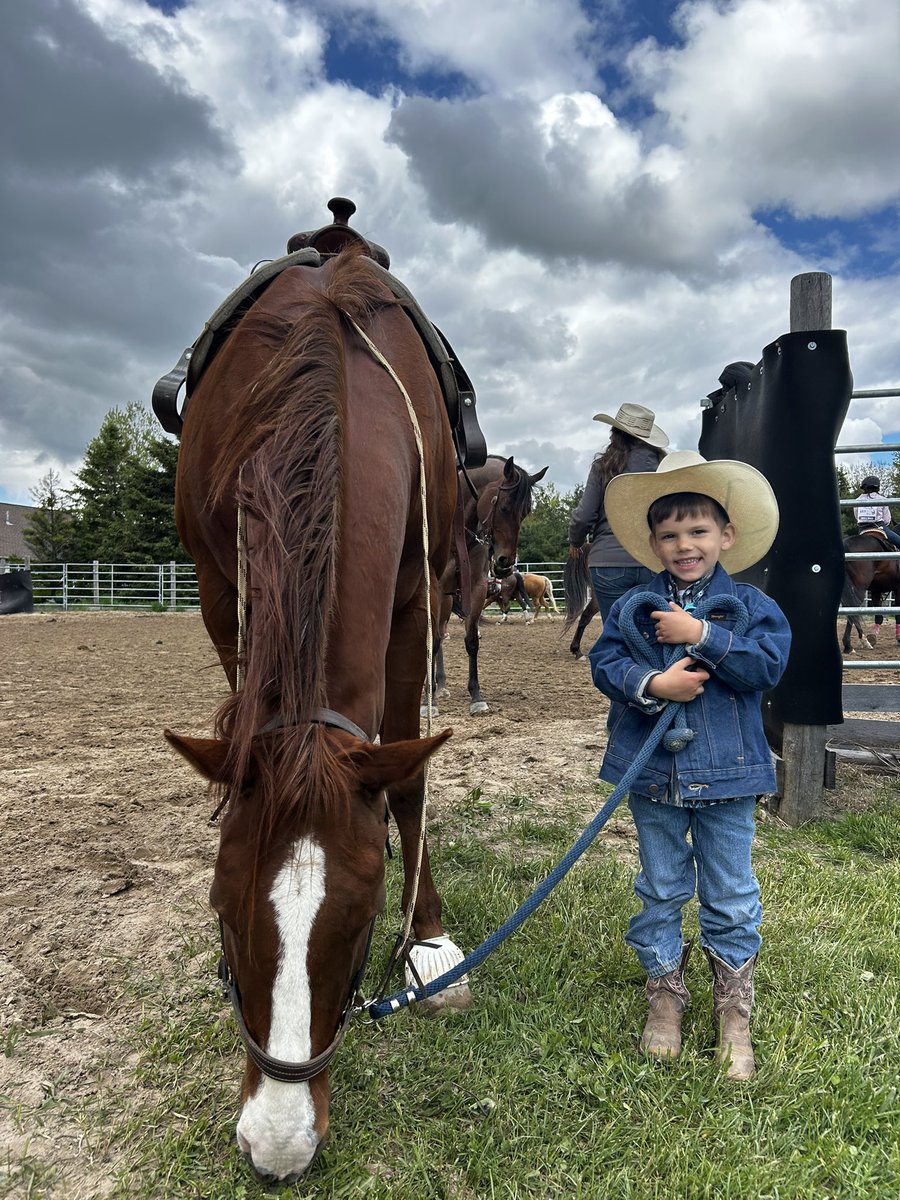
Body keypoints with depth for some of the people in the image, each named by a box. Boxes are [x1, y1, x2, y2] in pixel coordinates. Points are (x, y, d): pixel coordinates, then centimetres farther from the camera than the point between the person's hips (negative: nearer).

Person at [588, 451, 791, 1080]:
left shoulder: (750, 604, -2)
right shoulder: (632, 607, 1)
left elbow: (769, 663, -16)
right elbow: (604, 660, -7)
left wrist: (702, 636, -23)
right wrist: (651, 684, -24)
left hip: (727, 772, -1)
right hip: (652, 771, 1)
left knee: (731, 897, 12)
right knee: (661, 889, 16)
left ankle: (734, 1010, 30)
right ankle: (665, 992, 34)